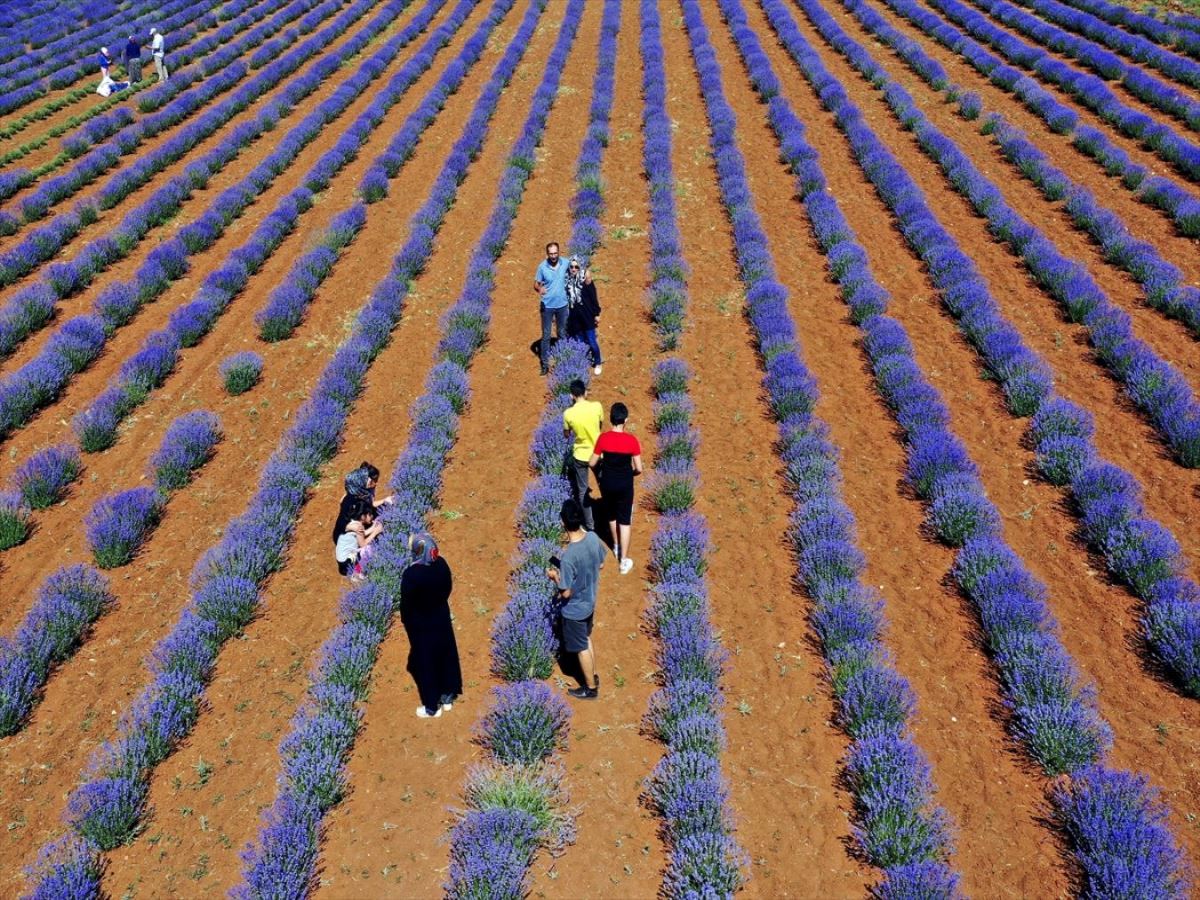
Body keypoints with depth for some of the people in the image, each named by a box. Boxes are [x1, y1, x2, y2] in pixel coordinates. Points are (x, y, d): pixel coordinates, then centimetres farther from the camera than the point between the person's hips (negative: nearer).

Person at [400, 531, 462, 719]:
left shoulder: (411, 574, -29)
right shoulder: (441, 564, -11)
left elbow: (406, 603, -18)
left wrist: (406, 622, 1)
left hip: (421, 624, -5)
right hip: (442, 619, 5)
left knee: (425, 663, 11)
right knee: (446, 657, 21)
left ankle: (432, 707, 25)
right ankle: (447, 698, 37)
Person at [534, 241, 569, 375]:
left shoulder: (565, 263, -9)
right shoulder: (542, 266, -14)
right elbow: (536, 283, -7)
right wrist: (539, 289, -30)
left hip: (562, 305, 2)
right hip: (547, 306, -2)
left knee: (562, 334, 17)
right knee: (546, 336, 4)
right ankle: (545, 364, 13)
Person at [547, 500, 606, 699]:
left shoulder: (568, 557, -37)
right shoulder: (593, 537, -16)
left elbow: (566, 593, -25)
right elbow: (600, 565, 2)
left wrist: (554, 576, -9)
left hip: (574, 610, -7)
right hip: (590, 602, 7)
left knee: (581, 648, 16)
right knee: (586, 640, 30)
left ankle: (591, 688, 36)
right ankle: (593, 676, 49)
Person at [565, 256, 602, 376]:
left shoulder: (585, 279, -11)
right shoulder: (568, 280, -2)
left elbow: (594, 297, -7)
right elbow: (566, 298, 8)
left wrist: (596, 314, -7)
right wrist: (567, 315, 11)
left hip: (587, 315, -3)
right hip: (574, 317, 3)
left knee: (591, 342, 1)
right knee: (580, 342, 10)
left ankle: (598, 363, 22)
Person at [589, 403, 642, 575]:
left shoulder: (603, 438, -15)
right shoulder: (631, 440, -18)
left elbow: (592, 463, -7)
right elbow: (639, 468, -14)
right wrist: (630, 473, 8)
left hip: (607, 482, 2)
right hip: (625, 484, -2)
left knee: (611, 515, 26)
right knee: (624, 520, 9)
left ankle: (616, 546, 46)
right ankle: (624, 561, 11)